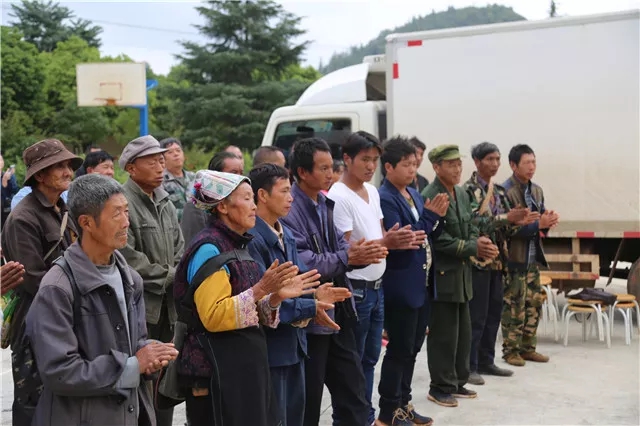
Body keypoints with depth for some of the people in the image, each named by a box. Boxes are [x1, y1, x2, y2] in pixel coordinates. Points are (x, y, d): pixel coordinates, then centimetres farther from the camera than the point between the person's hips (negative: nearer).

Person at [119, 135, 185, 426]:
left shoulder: (164, 201, 15)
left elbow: (179, 247, 18)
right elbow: (126, 257, -18)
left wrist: (176, 277, -1)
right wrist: (167, 277, -10)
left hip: (167, 306, 8)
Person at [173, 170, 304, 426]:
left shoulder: (237, 245, 13)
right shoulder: (209, 249, -15)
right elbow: (213, 317, -21)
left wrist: (275, 297, 0)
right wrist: (260, 289, -24)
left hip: (245, 364, 9)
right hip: (218, 370, -9)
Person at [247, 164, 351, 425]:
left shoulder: (285, 234, 11)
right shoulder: (252, 239, -20)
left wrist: (315, 294, -9)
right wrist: (310, 308, -22)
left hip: (293, 341, 9)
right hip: (270, 345, -9)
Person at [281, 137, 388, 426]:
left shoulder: (326, 203, 9)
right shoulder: (289, 209, -17)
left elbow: (339, 247, 9)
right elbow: (302, 262, -25)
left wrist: (362, 254, -12)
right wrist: (347, 258, -24)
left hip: (338, 311, 8)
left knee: (353, 392, 14)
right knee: (307, 398, 7)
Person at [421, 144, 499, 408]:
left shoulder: (462, 194, 12)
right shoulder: (429, 197, -15)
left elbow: (470, 229, 14)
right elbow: (439, 240, -20)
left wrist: (481, 244, -7)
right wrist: (474, 248, -16)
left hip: (462, 273, 9)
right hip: (442, 275, -9)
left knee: (463, 333, 15)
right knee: (444, 334, 0)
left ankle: (457, 382, 26)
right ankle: (441, 387, 12)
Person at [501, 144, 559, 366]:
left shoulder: (537, 191, 12)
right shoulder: (504, 192, -14)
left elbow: (540, 218, 17)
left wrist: (548, 221, -6)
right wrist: (538, 224, -24)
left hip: (533, 257, 8)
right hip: (514, 258, -8)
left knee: (534, 303, 11)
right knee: (514, 306, -2)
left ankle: (527, 347, 22)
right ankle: (510, 350, 8)